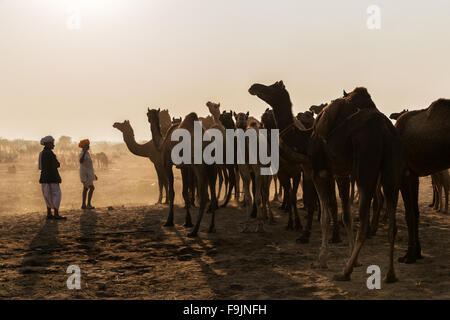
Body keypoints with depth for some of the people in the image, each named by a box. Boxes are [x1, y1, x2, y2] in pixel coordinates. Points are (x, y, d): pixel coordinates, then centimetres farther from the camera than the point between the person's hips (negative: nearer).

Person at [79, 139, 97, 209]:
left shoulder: (86, 153, 14)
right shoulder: (82, 153, -18)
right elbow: (81, 161, -41)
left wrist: (93, 174, 23)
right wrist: (84, 151, -52)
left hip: (88, 174, 10)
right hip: (85, 174, -10)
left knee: (86, 188, 10)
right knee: (91, 188, -12)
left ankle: (83, 205, 11)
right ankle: (88, 204, -11)